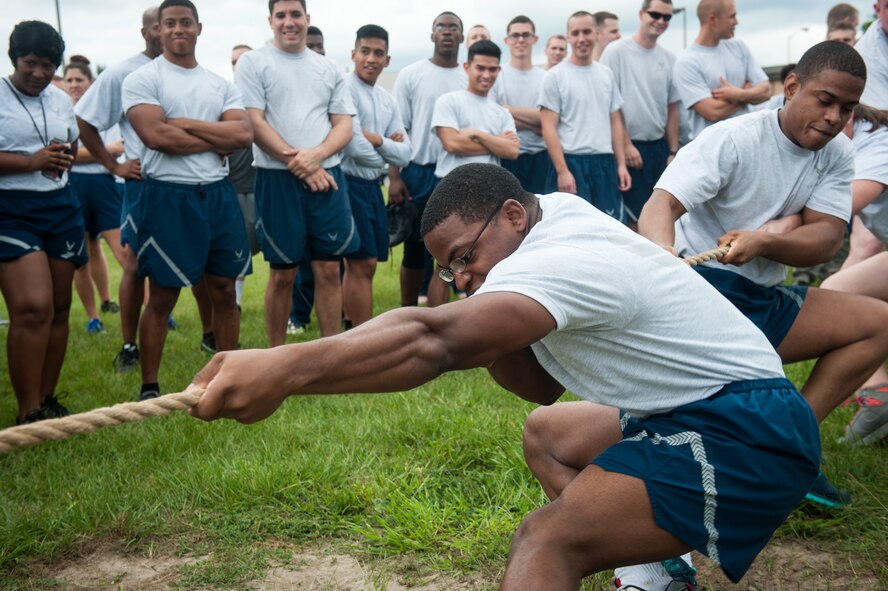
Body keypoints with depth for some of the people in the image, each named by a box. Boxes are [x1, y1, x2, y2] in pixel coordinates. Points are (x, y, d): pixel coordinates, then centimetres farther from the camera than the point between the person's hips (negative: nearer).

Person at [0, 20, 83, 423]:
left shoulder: (61, 100, 13)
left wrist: (64, 159, 2)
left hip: (61, 207, 6)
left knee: (59, 307, 7)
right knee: (33, 307, -17)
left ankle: (47, 399, 19)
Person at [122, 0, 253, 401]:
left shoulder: (221, 85, 11)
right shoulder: (142, 79, -2)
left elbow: (244, 134, -4)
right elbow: (156, 135, -17)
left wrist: (186, 123, -11)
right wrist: (218, 141, -7)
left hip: (219, 194, 4)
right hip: (168, 197, -4)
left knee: (224, 291, 9)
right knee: (162, 297, 1)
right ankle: (149, 388, 13)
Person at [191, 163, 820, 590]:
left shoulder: (553, 263, -19)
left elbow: (436, 342, -37)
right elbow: (544, 386, 12)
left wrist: (284, 369, -46)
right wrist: (492, 344, -7)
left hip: (747, 428, -11)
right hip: (696, 413, 11)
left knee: (549, 540, -26)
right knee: (546, 434, 23)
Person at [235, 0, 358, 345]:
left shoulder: (328, 68, 13)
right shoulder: (253, 63, 2)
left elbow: (344, 125, 8)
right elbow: (254, 123, -7)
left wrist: (315, 156, -11)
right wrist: (301, 167, -12)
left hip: (328, 177, 3)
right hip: (278, 179, -3)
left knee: (329, 270, 3)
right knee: (282, 274, 3)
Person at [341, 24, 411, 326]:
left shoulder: (387, 100, 13)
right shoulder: (344, 89, -11)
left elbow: (405, 154, 7)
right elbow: (355, 148, -19)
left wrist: (378, 141, -11)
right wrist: (388, 148, -2)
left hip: (372, 186, 8)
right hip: (349, 185, -8)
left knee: (357, 264, 13)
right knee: (363, 264, -5)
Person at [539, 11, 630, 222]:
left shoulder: (606, 74, 12)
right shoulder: (555, 76, -3)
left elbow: (615, 122, 15)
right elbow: (549, 128, -8)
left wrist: (621, 164, 8)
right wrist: (562, 170, -15)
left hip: (605, 162, 5)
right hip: (572, 162, -5)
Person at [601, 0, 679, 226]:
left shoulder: (669, 59, 10)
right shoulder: (616, 51, -6)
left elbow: (672, 109, 14)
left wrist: (673, 151, 9)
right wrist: (626, 145, -11)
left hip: (659, 147, 5)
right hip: (629, 147, -5)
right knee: (632, 214, -3)